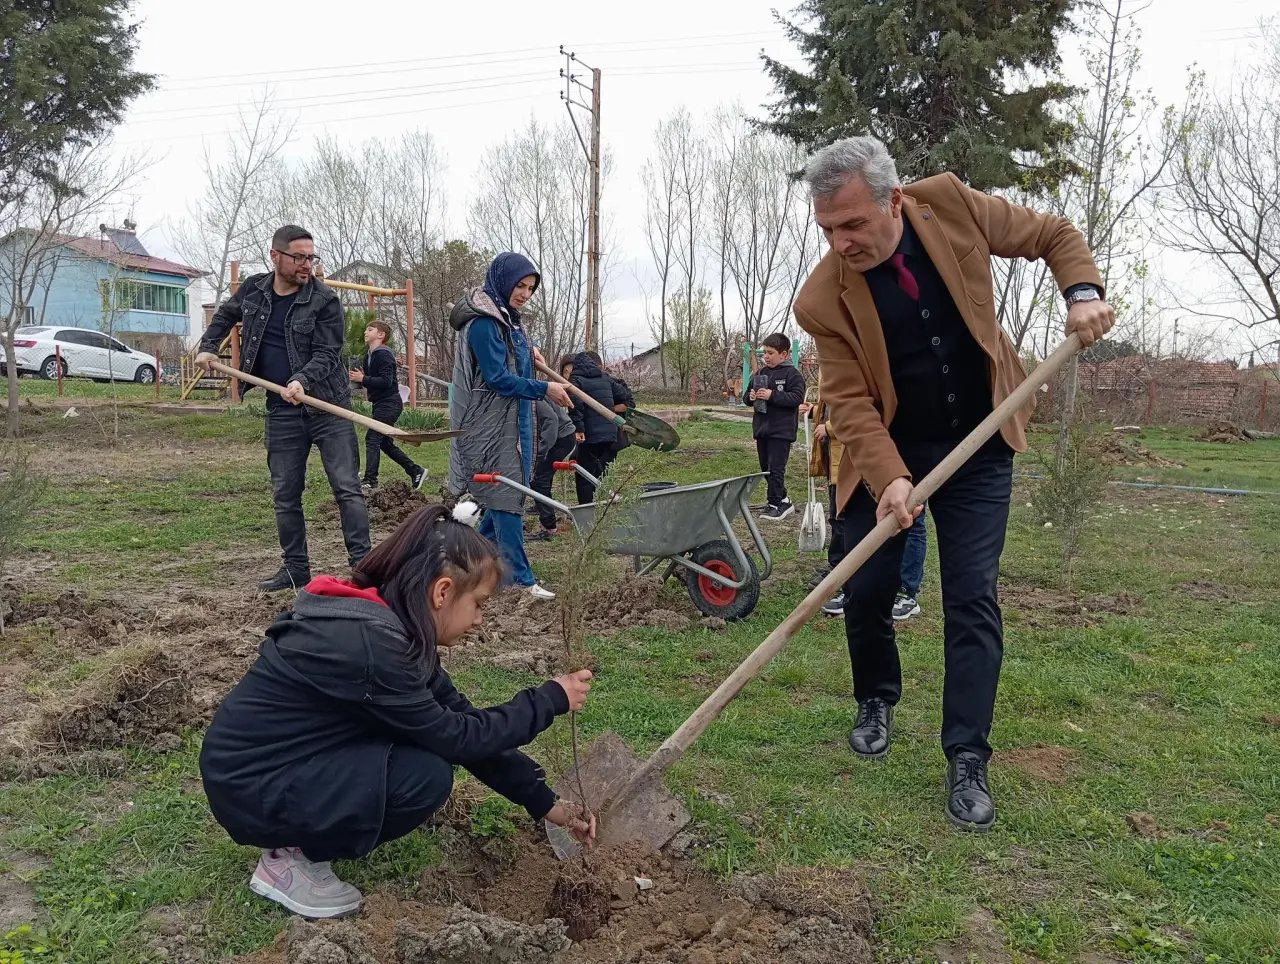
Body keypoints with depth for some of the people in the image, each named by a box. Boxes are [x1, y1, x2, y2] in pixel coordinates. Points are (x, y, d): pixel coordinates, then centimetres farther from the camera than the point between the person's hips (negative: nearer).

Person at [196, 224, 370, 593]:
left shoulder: (324, 300, -9)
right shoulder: (252, 289, 6)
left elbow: (327, 354, -16)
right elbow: (224, 316, 28)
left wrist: (302, 380, -32)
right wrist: (208, 347, 16)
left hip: (328, 405, -4)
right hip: (282, 411, 5)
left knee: (347, 488, -6)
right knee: (285, 495, 9)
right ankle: (296, 568, 20)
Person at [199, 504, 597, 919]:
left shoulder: (393, 623, -1)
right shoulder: (367, 641, -29)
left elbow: (460, 720, 3)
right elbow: (458, 738, -22)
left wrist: (544, 802, 4)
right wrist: (549, 700, -11)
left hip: (286, 758, 9)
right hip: (248, 784, -9)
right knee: (426, 774, -21)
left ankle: (303, 835, 12)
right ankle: (292, 859, -1)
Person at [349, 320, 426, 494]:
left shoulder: (384, 355, -14)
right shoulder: (369, 356, 14)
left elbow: (386, 381, -24)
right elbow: (367, 380, 18)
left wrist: (363, 379, -25)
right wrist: (357, 377, -2)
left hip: (389, 404, -10)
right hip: (380, 404, 10)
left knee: (372, 439, -13)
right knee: (385, 442, 13)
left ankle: (370, 480, -11)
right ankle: (416, 471, 19)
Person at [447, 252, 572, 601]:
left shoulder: (507, 317, 13)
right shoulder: (482, 323, -17)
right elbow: (498, 378, -20)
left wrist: (528, 353, 9)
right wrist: (544, 389, -18)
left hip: (511, 421, 10)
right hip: (490, 425, -10)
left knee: (505, 492, 13)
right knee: (506, 494, -7)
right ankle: (520, 578, -3)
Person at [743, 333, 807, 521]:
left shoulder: (792, 374, -7)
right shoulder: (760, 373, 13)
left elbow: (797, 398, -18)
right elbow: (747, 398, 18)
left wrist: (772, 395, -23)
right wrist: (751, 396, -6)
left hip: (782, 431, -8)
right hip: (762, 429, 8)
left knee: (776, 468, -9)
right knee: (766, 468, 12)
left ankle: (775, 504, -2)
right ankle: (783, 501, 22)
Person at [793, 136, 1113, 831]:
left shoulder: (952, 205, -12)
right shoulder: (823, 298, -18)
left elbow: (1055, 235, 3)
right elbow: (848, 401, -18)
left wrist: (1082, 292, -15)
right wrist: (888, 477, -33)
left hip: (978, 449, 1)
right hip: (887, 455, 0)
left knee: (972, 601, -3)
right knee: (867, 590, 5)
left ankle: (967, 762, 6)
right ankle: (876, 702, 35)